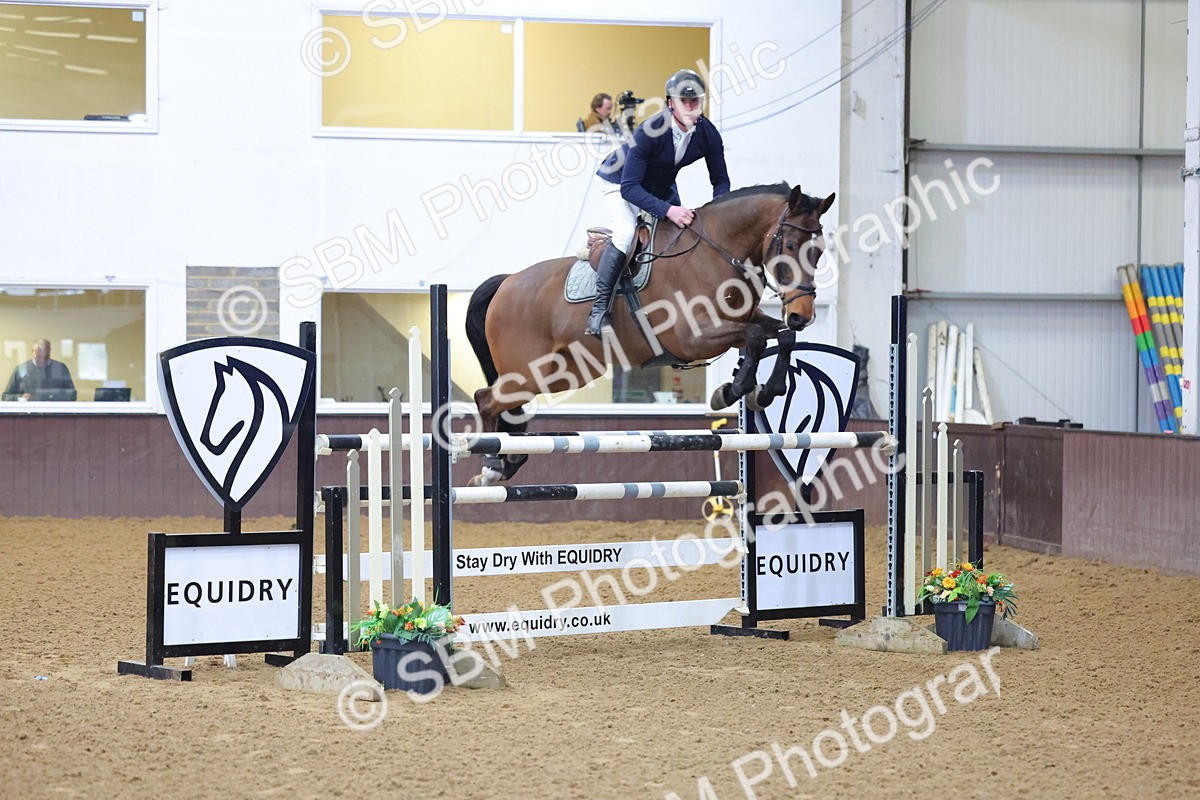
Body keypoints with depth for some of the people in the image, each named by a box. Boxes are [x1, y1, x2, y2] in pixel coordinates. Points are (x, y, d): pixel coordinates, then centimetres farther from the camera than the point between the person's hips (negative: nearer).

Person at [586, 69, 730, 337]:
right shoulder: (649, 131, -37)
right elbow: (629, 188, -37)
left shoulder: (708, 134, -20)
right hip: (619, 182, -7)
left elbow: (720, 180, -7)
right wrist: (667, 210, -49)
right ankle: (599, 310, -25)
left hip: (662, 186, 7)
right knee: (626, 231, -29)